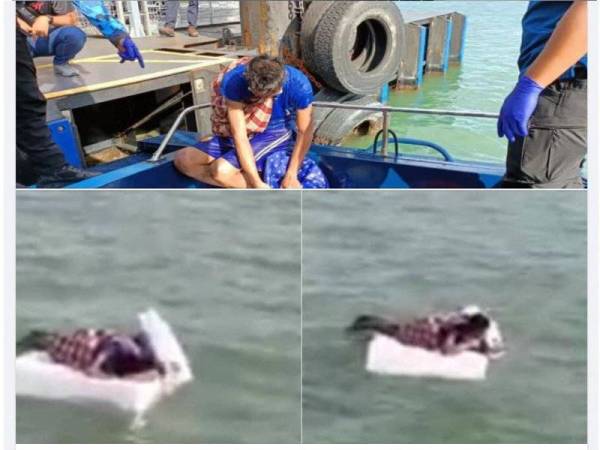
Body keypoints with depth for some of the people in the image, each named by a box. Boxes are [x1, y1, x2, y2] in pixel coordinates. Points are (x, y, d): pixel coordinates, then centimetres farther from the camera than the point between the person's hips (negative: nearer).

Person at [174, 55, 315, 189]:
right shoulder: (235, 81, -26)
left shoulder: (298, 84, -28)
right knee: (183, 160, -9)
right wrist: (257, 183, -30)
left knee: (222, 170, -28)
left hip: (275, 134, -4)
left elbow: (305, 131, -16)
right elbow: (239, 136, -26)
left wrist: (291, 175, -19)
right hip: (246, 133, 4)